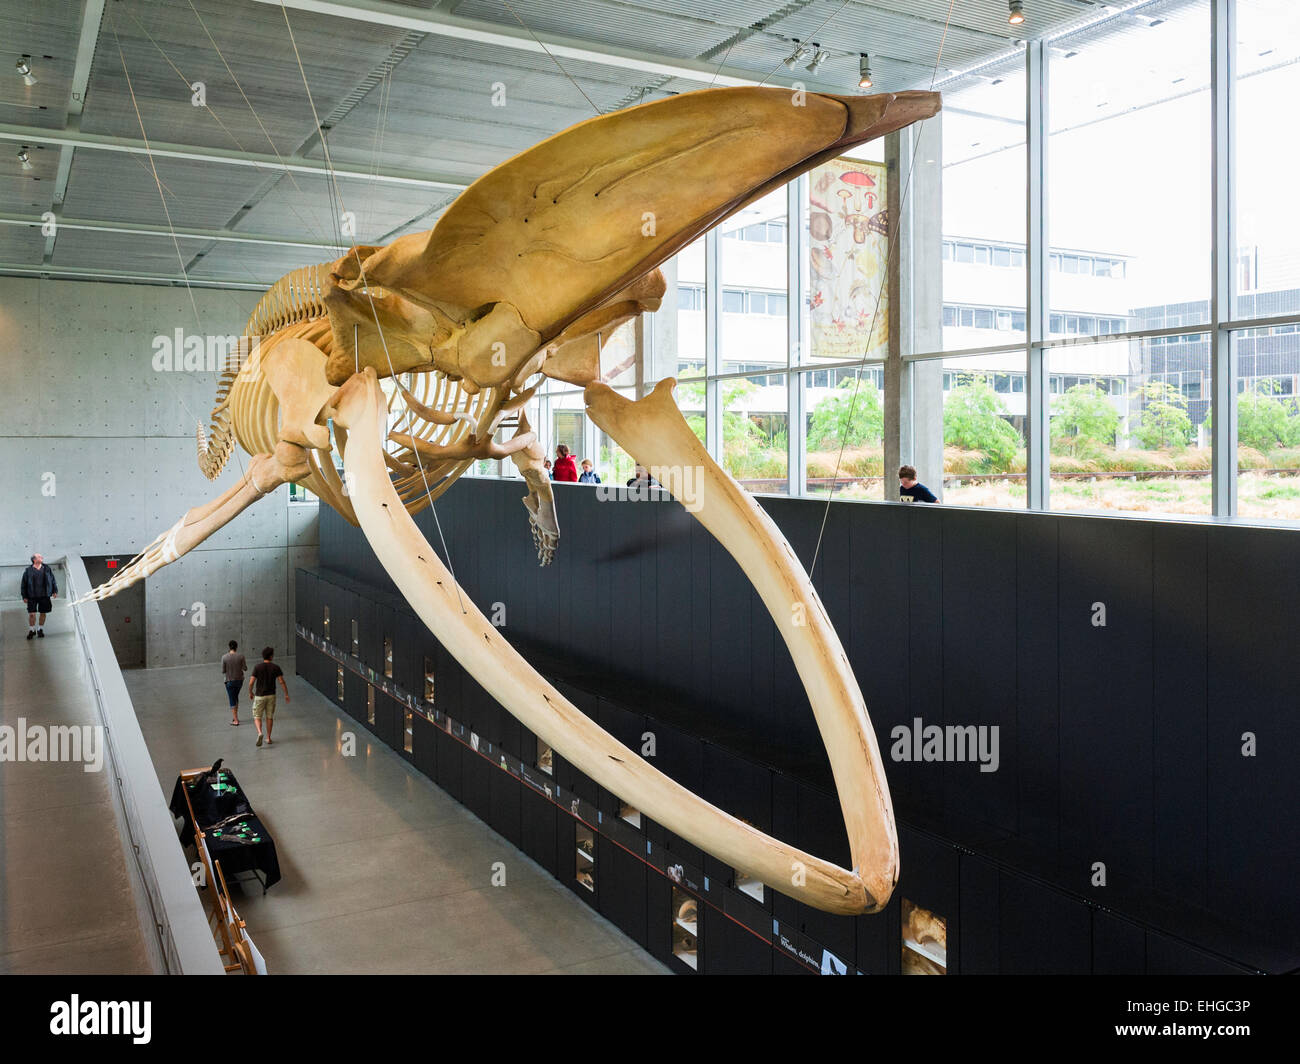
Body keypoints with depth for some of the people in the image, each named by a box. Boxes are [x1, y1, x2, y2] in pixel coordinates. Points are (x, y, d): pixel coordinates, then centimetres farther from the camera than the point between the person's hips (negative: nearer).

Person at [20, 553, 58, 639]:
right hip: (32, 596, -2)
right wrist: (24, 596, -1)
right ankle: (31, 630, 14)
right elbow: (24, 584, 2)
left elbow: (53, 580, 12)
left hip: (44, 596, 2)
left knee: (43, 613, 7)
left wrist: (55, 591, 6)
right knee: (32, 614, -4)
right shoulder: (28, 571, -1)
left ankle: (40, 629, 24)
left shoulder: (47, 569, 6)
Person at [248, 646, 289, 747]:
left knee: (257, 717, 8)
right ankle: (268, 738, 17)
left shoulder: (257, 667, -9)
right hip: (271, 695, 2)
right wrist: (286, 694, -2)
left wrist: (250, 692, 8)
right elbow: (282, 682, -10)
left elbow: (251, 682, -10)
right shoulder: (276, 667, -6)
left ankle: (260, 733, -18)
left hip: (259, 696, -1)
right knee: (269, 717, 15)